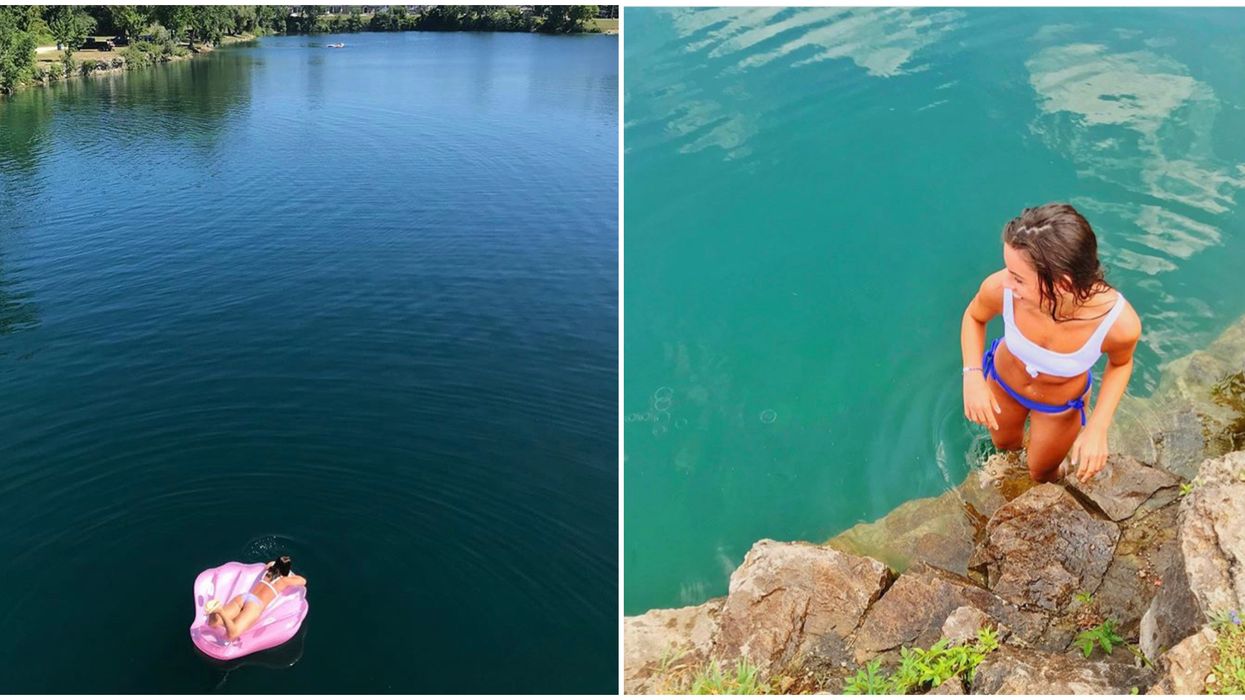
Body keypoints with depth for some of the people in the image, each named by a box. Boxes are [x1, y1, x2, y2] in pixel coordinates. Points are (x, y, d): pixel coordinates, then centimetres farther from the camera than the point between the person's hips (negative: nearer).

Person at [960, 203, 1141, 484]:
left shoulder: (1119, 322, -41)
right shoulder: (1000, 289, -40)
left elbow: (1121, 363, -14)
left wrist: (1098, 428, -22)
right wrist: (972, 376, -26)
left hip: (1061, 405, -1)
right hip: (1002, 382, 1)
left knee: (1042, 474, 28)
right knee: (1003, 444, 33)